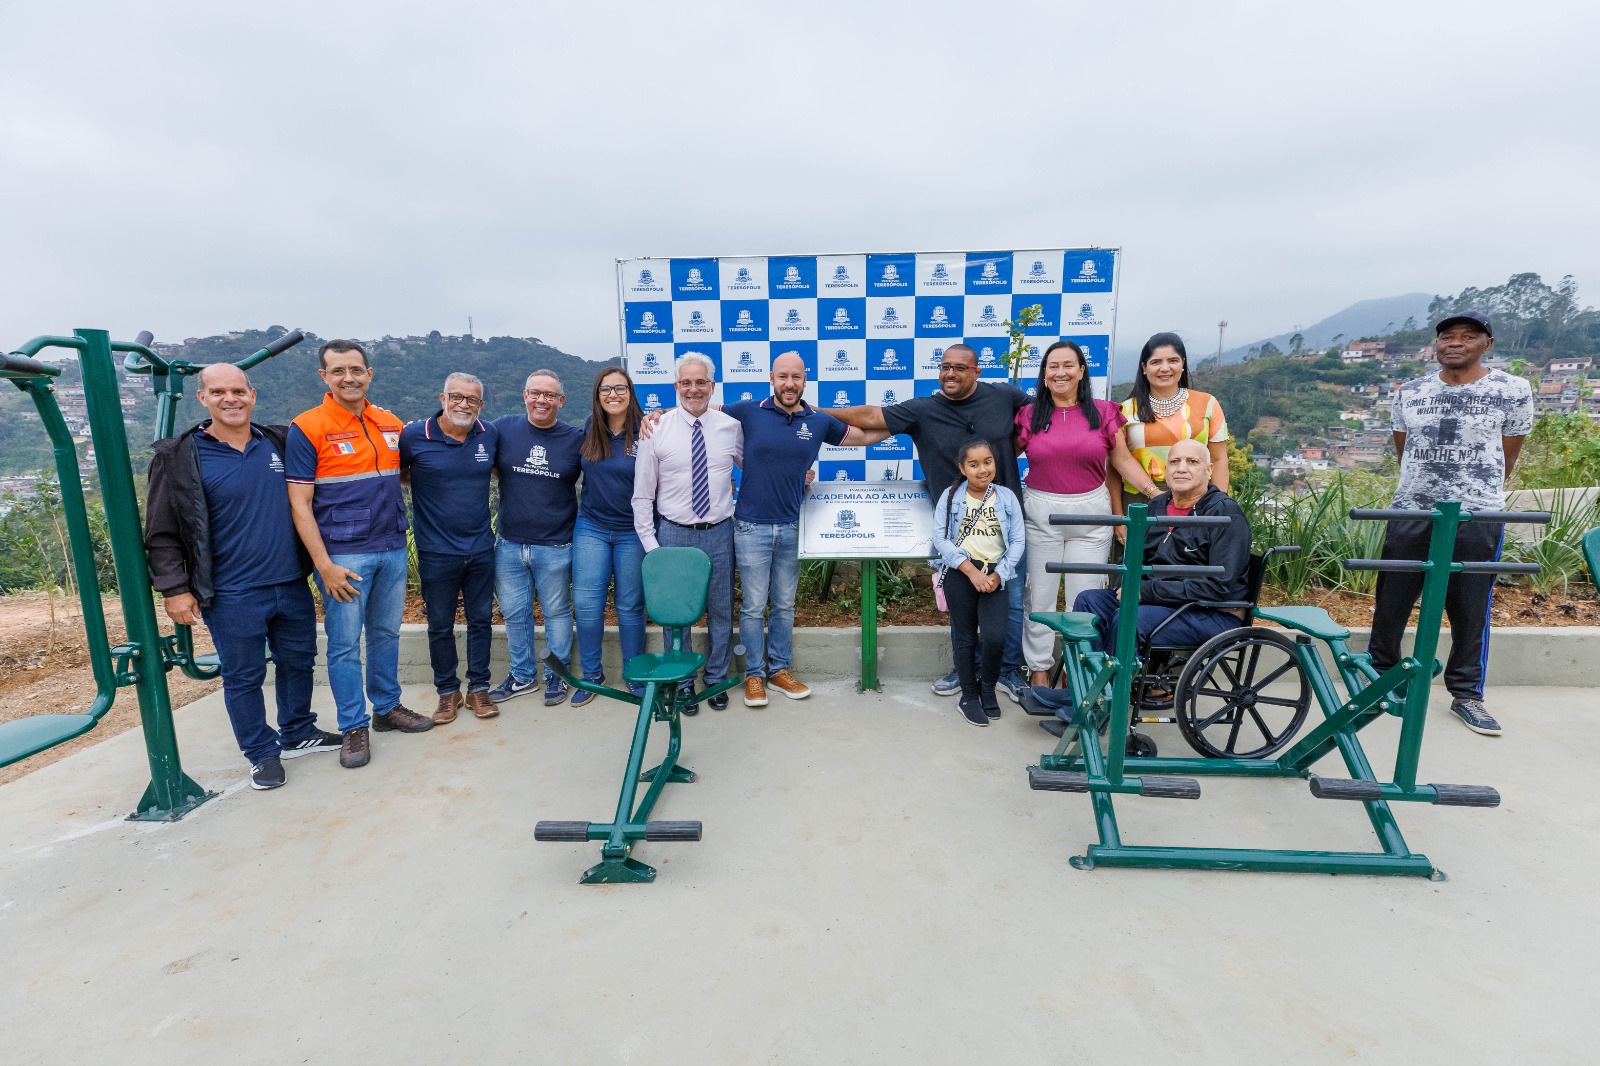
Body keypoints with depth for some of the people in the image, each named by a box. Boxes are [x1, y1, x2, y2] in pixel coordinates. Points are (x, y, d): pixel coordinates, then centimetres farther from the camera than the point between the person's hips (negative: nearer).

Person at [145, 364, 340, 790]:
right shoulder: (180, 457, -6)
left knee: (298, 662, 17)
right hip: (232, 596, -4)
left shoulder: (279, 441, 5)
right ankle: (262, 754, 24)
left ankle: (298, 734, 36)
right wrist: (173, 589, -8)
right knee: (244, 677, 7)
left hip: (292, 584, 4)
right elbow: (161, 533, -4)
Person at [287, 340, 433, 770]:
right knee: (345, 644, 4)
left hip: (393, 549, 5)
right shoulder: (307, 428, -7)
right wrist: (325, 566, -13)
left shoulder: (390, 423, 7)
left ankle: (387, 707, 31)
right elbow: (300, 504, -9)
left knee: (386, 633, 16)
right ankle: (354, 727, 17)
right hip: (343, 556, -5)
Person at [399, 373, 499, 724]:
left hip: (481, 548, 3)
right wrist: (422, 481, -4)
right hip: (437, 551, -2)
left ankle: (478, 688, 26)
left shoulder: (490, 435, 1)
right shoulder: (414, 436, -8)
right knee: (440, 626, 9)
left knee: (481, 620, 11)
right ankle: (447, 691, 26)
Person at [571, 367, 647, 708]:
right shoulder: (589, 430, 3)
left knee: (630, 606, 6)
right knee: (586, 603, 1)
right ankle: (591, 674, 19)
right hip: (591, 528, 3)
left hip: (633, 532, -3)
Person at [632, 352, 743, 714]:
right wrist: (649, 543, -5)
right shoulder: (657, 430, -4)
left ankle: (716, 679, 31)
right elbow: (642, 494, -1)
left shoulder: (731, 426, 0)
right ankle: (682, 683, 27)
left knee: (721, 611, 12)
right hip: (673, 533, -1)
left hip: (719, 532, 2)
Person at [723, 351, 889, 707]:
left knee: (784, 605, 14)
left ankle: (780, 668, 29)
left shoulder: (820, 421, 3)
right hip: (752, 527, -2)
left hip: (792, 528, 3)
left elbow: (865, 436, 14)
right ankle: (754, 674, 20)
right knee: (753, 606, 4)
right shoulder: (749, 411, -4)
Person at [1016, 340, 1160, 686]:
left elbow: (1123, 461, 3)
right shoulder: (1029, 415, 2)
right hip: (1041, 514, 0)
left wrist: (1157, 494, -5)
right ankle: (1040, 669, 22)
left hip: (1091, 514, 0)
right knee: (1040, 596, 8)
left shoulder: (1104, 412, 1)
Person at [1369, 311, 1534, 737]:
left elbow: (1506, 459, 6)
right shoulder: (1410, 393, 7)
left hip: (1477, 519, -2)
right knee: (1390, 604, 6)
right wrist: (1427, 488, 16)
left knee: (1471, 611, 6)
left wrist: (1475, 495, 10)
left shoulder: (1513, 392, 0)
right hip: (1410, 515, 2)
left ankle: (1466, 695, 20)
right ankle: (1380, 678, 23)